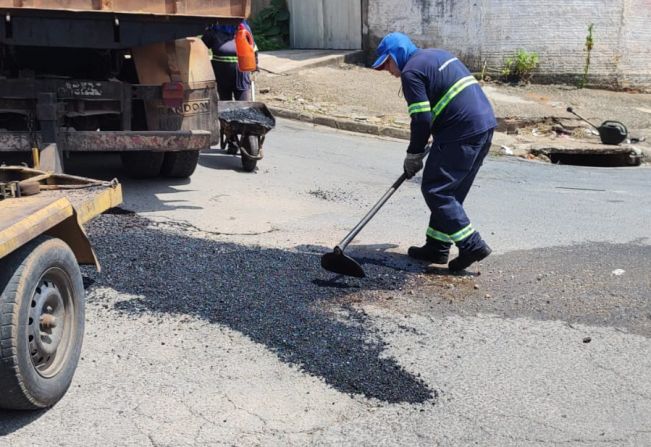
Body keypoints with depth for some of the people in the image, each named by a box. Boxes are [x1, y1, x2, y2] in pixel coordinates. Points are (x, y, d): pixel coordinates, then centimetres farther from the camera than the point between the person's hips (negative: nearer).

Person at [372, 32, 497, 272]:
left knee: (435, 191, -1)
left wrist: (413, 156, 1)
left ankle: (471, 245, -2)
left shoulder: (411, 71, -7)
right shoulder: (439, 55, 23)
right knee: (450, 192, 15)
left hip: (462, 134, -10)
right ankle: (437, 247, 21)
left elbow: (422, 119, -12)